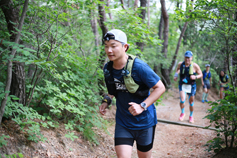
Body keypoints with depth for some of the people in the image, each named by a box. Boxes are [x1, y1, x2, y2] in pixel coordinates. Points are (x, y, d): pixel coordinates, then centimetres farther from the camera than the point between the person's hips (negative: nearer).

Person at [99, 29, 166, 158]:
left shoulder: (139, 67, -23)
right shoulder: (107, 68, -4)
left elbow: (160, 88, -17)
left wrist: (142, 106, -27)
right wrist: (106, 101, -2)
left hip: (144, 121, -3)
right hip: (123, 122, 4)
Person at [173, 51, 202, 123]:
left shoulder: (195, 66, -12)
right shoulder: (180, 64, -6)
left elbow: (201, 74, -1)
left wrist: (195, 77, -22)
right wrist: (176, 75, 0)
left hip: (191, 86, 0)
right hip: (182, 85, 0)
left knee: (191, 102, 10)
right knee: (182, 100, -20)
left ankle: (191, 116, 34)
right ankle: (182, 113, 8)